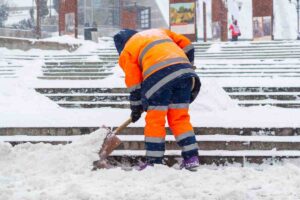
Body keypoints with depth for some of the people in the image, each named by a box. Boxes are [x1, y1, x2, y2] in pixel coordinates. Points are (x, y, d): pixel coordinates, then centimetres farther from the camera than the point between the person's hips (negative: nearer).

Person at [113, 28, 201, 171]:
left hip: (159, 75, -5)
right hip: (183, 69, 5)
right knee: (180, 118, 12)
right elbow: (186, 44, 24)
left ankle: (154, 161, 4)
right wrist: (188, 66, 34)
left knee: (154, 120, 4)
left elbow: (134, 83, 15)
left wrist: (136, 108, 24)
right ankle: (191, 158, 7)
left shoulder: (127, 52, 18)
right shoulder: (159, 31, 33)